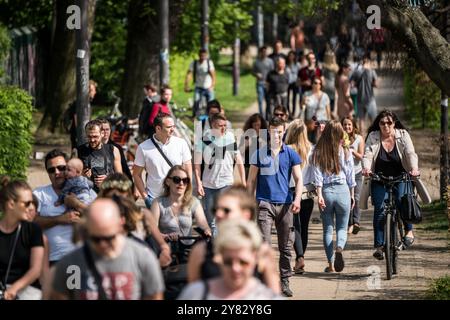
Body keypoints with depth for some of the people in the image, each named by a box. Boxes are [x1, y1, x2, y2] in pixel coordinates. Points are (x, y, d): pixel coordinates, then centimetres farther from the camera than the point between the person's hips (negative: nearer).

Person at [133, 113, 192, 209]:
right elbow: (136, 175, 3)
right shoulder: (143, 148, -4)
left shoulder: (181, 144, -1)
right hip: (153, 199, -1)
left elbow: (188, 171, 5)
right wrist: (145, 196, -3)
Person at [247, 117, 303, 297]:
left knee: (286, 246, 7)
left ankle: (284, 282, 15)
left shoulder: (291, 154, 7)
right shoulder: (260, 154, 5)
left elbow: (298, 179, 4)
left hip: (285, 204, 2)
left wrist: (297, 199, -13)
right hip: (264, 203, -2)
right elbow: (251, 181, 8)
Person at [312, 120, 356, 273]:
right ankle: (339, 249, -21)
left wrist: (319, 195, -7)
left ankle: (331, 264, 10)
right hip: (343, 191, 0)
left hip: (326, 191, 0)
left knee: (327, 229, 11)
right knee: (342, 227, 10)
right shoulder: (345, 152, -1)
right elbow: (350, 176, 4)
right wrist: (352, 195, 14)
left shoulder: (318, 152, -3)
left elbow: (317, 176, -8)